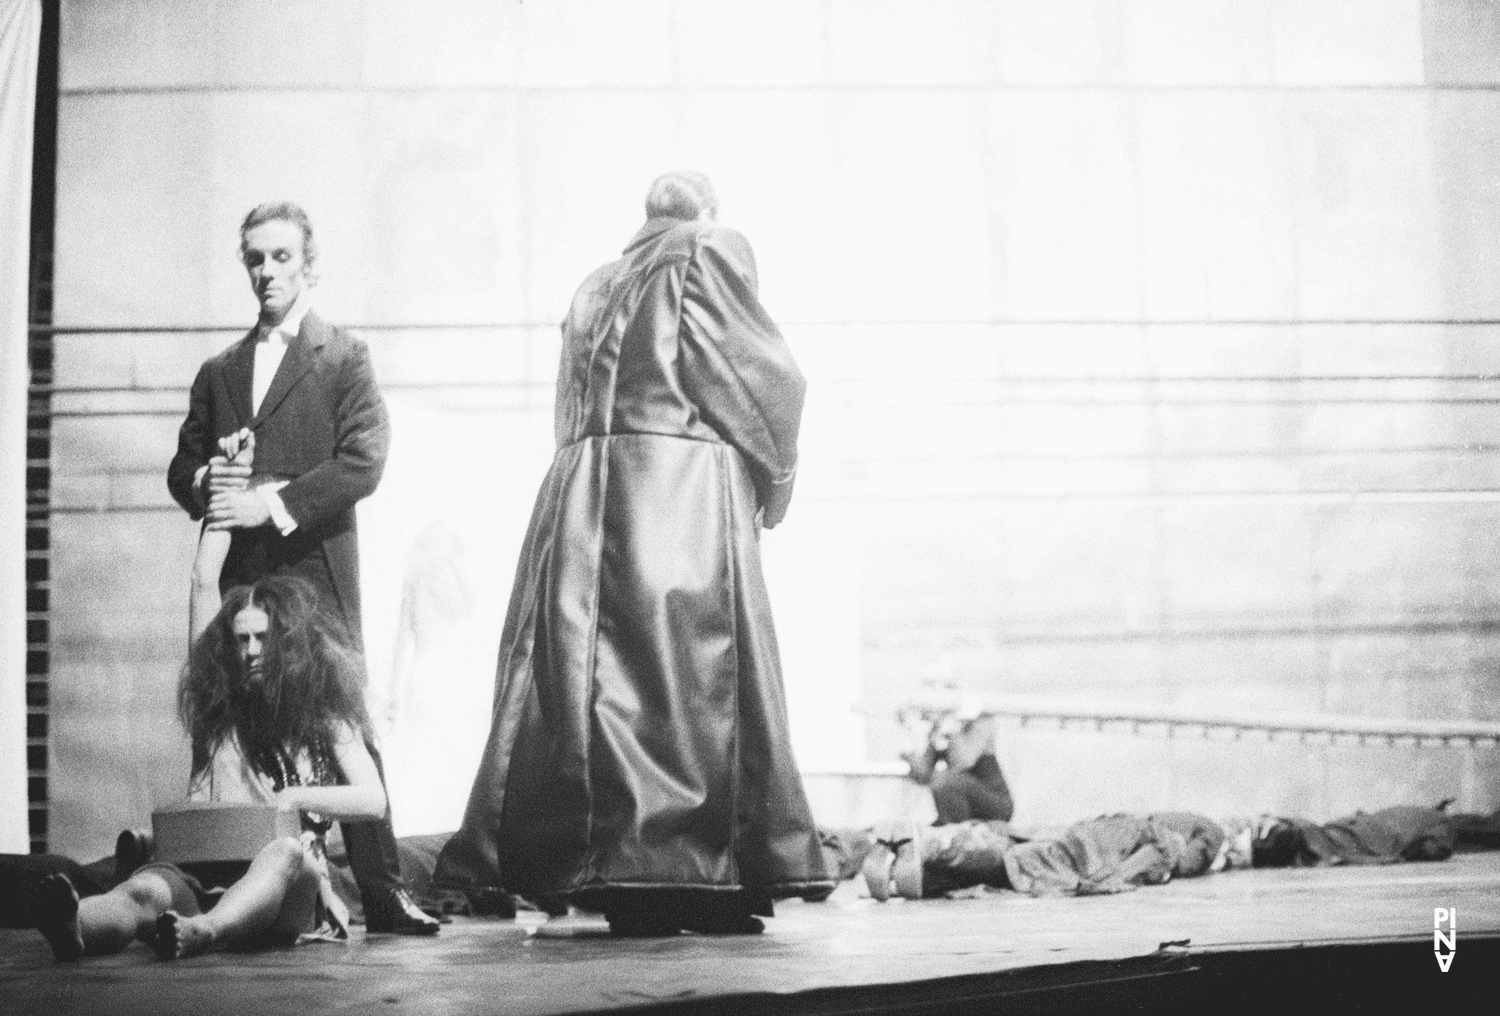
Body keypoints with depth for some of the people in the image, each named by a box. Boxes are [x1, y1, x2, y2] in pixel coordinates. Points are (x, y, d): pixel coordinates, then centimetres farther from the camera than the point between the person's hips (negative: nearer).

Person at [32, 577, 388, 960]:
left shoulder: (326, 718, 13)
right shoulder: (220, 720, 20)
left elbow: (374, 801, 2)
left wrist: (295, 797, -9)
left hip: (292, 889, -2)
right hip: (210, 882, 2)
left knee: (283, 853, -39)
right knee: (149, 885, -33)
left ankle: (200, 930, -70)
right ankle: (74, 925, -69)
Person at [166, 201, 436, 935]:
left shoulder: (344, 358, 5)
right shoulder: (218, 373, 20)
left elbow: (364, 461, -6)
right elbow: (183, 467, 18)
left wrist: (272, 502, -15)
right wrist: (208, 484, -6)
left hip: (317, 567, -4)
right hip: (242, 572, 4)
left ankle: (381, 890, -6)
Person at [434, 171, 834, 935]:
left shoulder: (595, 287, 24)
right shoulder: (712, 251, 6)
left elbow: (573, 409, 20)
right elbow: (763, 376, -2)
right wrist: (775, 478, 11)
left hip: (581, 489, 6)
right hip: (683, 485, -6)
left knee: (587, 670, 2)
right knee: (688, 678, -7)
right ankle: (692, 870, -12)